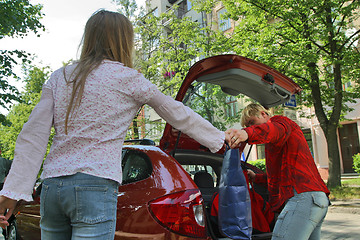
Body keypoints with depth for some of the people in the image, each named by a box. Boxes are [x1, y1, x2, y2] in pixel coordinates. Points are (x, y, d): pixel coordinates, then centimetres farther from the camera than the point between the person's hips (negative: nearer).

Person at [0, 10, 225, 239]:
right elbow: (178, 113, 9)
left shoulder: (59, 77, 11)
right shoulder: (128, 78, 0)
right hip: (96, 186, -5)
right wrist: (219, 138, 22)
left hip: (52, 186, 6)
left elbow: (33, 136, 5)